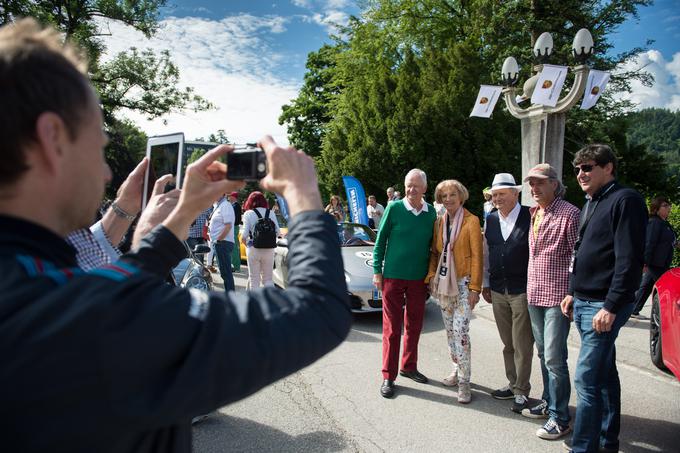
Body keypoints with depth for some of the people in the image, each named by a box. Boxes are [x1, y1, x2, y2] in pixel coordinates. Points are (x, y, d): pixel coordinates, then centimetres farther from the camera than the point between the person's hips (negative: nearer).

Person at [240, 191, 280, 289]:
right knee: (267, 279, 11)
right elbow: (277, 232, 1)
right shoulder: (271, 213, 3)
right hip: (269, 250, 2)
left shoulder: (248, 214, -4)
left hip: (254, 250, -2)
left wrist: (246, 244, 10)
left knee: (254, 279, 9)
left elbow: (244, 235, -9)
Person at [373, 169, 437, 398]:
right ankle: (388, 376, 11)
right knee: (392, 327, 2)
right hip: (393, 276, -3)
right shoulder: (394, 208, -7)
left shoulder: (431, 213, 2)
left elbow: (432, 244, 11)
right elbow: (380, 240, -3)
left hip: (419, 278, 4)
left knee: (414, 326, 14)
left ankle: (409, 367, 31)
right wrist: (377, 270, -6)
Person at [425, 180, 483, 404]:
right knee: (450, 330, 12)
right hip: (443, 282, 6)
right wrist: (432, 276, 2)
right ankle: (457, 370, 27)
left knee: (460, 330, -11)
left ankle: (464, 381, -3)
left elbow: (477, 256, -9)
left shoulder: (471, 221, -6)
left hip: (463, 282, -6)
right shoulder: (439, 222, 10)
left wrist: (475, 287, -13)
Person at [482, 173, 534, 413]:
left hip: (523, 290, -5)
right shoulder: (490, 220, 8)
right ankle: (513, 384, 30)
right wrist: (486, 283, 14)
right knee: (507, 343, 16)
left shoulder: (530, 217, -9)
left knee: (522, 344, 2)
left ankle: (522, 391, 16)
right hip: (498, 291, 5)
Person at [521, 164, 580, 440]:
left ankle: (560, 418, 7)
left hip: (557, 295, -7)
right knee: (544, 354, 17)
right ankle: (548, 402, 32)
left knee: (554, 358, -5)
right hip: (534, 293, 7)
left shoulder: (569, 213, -10)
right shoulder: (531, 213, 11)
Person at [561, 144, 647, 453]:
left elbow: (629, 260, -19)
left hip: (604, 305, -9)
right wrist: (573, 293, 18)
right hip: (583, 302, 9)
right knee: (604, 373, 17)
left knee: (587, 377, -7)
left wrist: (610, 307, -21)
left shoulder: (626, 200, -12)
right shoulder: (591, 204, 16)